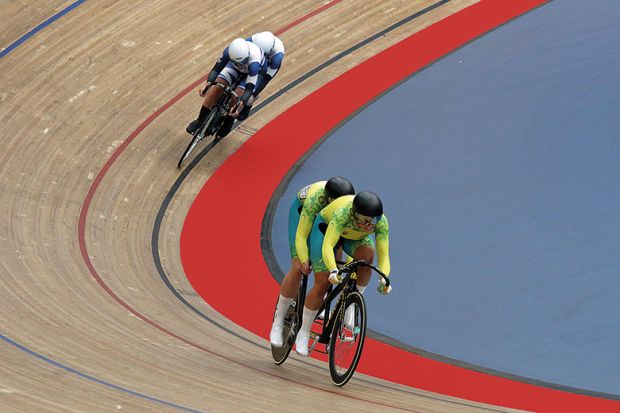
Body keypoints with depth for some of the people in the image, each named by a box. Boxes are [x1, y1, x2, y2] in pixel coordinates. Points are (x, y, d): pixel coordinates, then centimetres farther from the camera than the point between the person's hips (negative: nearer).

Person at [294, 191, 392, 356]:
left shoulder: (381, 222, -32)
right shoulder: (343, 212, -43)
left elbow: (383, 255, -32)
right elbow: (327, 246, -50)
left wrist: (384, 279, -50)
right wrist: (333, 270, -66)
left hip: (355, 237, 3)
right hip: (327, 227, -3)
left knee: (367, 255, -31)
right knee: (322, 284, -11)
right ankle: (303, 333, 7)